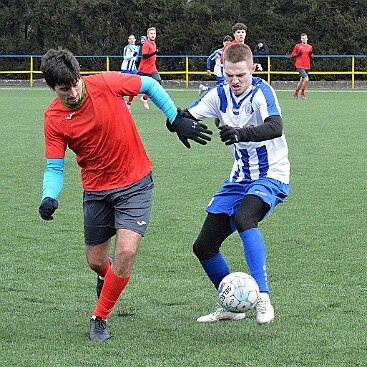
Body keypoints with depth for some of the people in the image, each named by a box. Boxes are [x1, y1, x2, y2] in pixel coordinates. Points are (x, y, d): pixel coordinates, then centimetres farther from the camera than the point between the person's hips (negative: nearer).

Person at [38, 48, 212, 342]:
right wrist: (49, 197, -27)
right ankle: (106, 277, 51)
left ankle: (100, 318, 1)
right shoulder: (54, 118, -12)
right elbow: (54, 167, -8)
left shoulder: (106, 83, -17)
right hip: (96, 190, 2)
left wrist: (177, 120, -4)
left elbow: (149, 85, 0)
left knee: (126, 251, -18)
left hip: (135, 183, -2)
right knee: (96, 261, 11)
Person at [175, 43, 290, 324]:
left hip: (271, 177, -7)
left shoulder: (261, 91, -18)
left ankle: (263, 299, -39)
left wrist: (243, 133, -53)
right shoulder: (220, 95, 1)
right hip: (240, 181, 7)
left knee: (243, 217, -37)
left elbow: (276, 126, -35)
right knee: (204, 247, 3)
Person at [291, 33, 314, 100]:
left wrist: (311, 54, -1)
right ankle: (302, 93, -5)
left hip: (307, 66, 5)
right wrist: (298, 54, -12)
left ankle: (296, 93, 27)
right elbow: (292, 55, 6)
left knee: (302, 81, 10)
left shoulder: (310, 47, 13)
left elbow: (312, 57, 21)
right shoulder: (297, 46, 2)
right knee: (306, 78, -20)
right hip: (299, 66, -5)